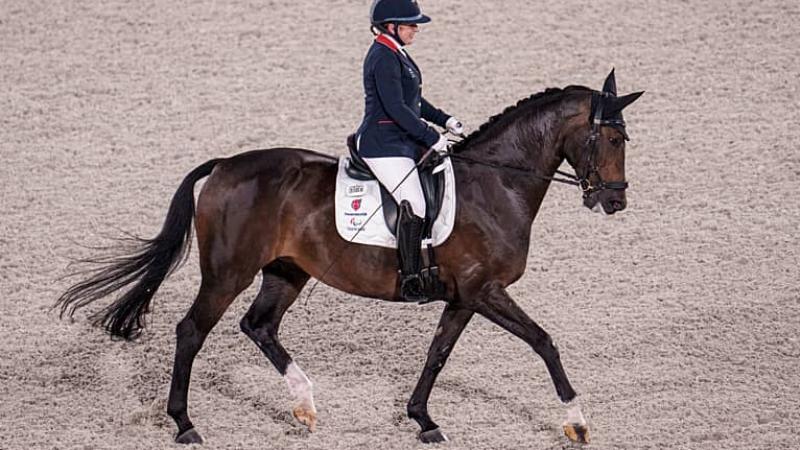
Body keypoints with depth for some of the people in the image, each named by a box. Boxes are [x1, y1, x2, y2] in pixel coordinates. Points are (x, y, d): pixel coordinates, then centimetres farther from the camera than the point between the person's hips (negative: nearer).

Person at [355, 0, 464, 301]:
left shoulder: (396, 54, 15)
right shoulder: (383, 58, -17)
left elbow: (412, 100, 26)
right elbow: (395, 108, -24)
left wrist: (444, 121, 17)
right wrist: (432, 138, -21)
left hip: (403, 142, 11)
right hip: (383, 146, -11)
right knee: (414, 205, -23)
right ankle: (410, 281, -22)